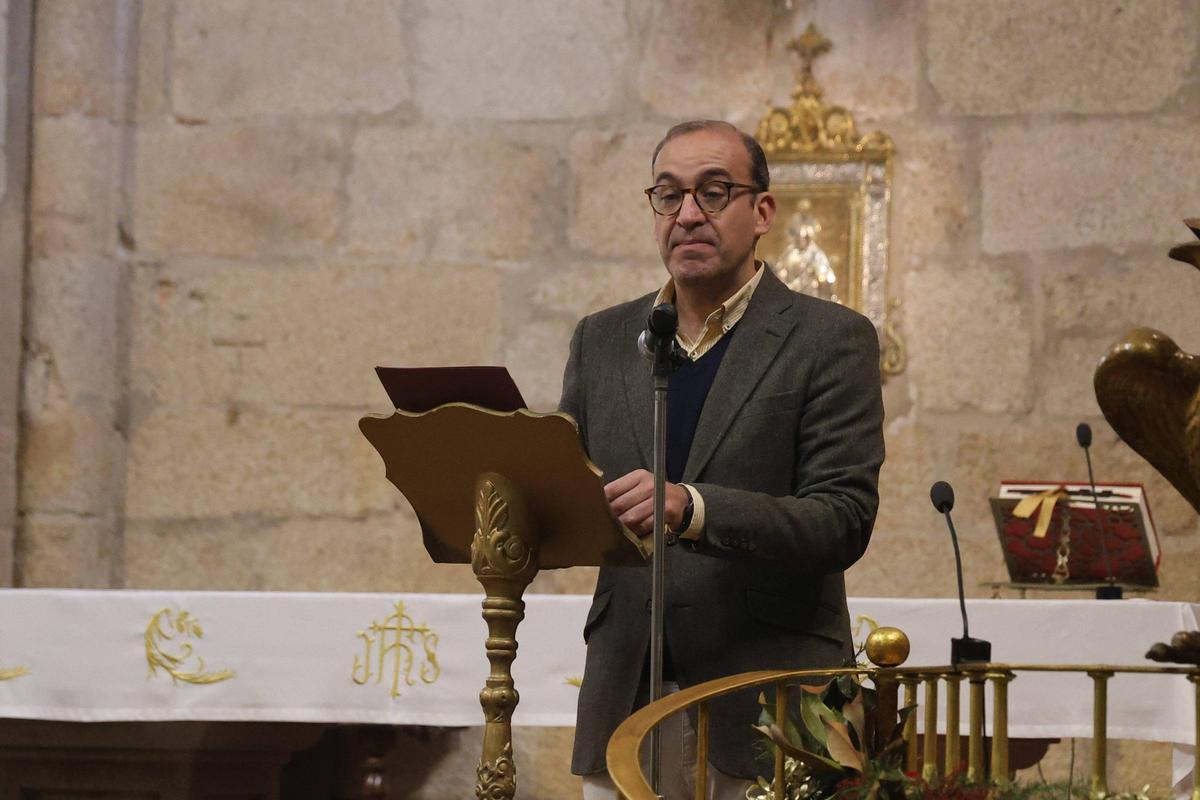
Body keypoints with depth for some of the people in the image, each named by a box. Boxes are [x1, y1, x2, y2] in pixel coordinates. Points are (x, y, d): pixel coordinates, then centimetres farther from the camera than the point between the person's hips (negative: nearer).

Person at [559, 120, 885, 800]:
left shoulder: (832, 340, -1)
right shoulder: (603, 338, 13)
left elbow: (844, 521, -10)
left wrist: (692, 508, -24)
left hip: (768, 709, -3)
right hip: (625, 702, 4)